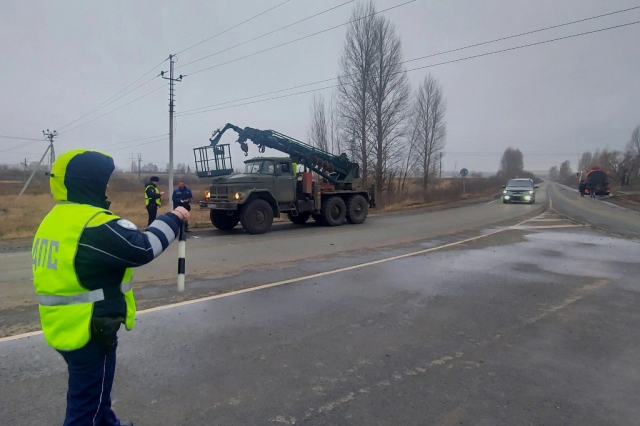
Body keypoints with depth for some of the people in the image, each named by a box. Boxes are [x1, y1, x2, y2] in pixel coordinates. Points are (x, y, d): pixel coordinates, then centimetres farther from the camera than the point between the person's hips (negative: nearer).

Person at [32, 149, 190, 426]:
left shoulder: (56, 218, 7)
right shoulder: (94, 224, -24)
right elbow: (143, 248, -28)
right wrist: (172, 219, -14)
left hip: (64, 327, 10)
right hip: (89, 332, -10)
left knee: (93, 390, 29)